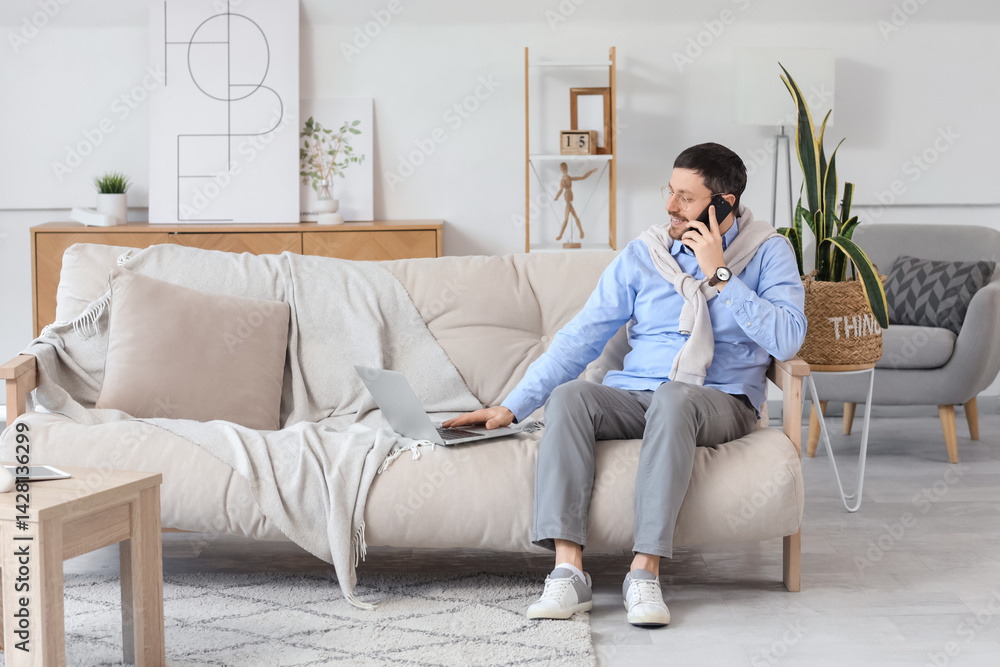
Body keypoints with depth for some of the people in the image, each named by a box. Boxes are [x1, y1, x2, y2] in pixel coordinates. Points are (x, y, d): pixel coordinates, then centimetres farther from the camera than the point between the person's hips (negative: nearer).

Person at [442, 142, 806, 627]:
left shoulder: (768, 253, 3)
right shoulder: (642, 255, 10)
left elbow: (787, 340, -12)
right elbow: (581, 337, 6)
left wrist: (718, 274, -12)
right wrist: (512, 406, -4)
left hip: (721, 402, -3)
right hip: (635, 398, 3)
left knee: (674, 395, -38)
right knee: (568, 396, -28)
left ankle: (645, 570, -38)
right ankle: (568, 571, -35)